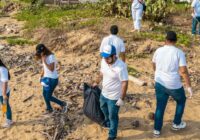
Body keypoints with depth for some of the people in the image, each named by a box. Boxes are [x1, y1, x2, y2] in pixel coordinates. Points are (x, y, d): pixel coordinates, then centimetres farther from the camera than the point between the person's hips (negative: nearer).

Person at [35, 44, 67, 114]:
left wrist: (44, 61, -28)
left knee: (48, 97, -2)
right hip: (47, 77, 8)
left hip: (53, 79, -8)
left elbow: (52, 69, -26)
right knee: (45, 94, 16)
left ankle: (63, 104, 17)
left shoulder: (51, 56, -23)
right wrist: (42, 76, 14)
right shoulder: (45, 56, 1)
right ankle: (49, 109, 37)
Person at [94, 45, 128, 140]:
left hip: (114, 97, -7)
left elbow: (124, 83, -24)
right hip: (104, 93, 7)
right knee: (104, 109, 31)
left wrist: (122, 99, -21)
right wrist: (96, 82, 24)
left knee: (113, 117, 11)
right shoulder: (104, 61, -9)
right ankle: (107, 123, 61)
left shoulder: (121, 67, -31)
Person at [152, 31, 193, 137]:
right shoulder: (179, 53, -14)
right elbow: (184, 71, -19)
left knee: (160, 106, 17)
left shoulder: (158, 51, -1)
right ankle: (176, 124, 35)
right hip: (174, 85, -3)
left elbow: (154, 66, 13)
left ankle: (157, 130, 23)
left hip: (159, 83, 4)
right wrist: (189, 86, -11)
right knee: (181, 101, 25)